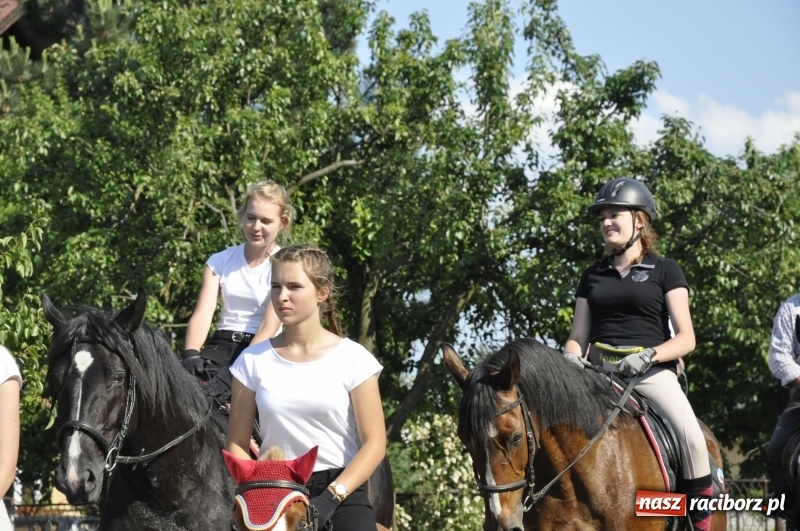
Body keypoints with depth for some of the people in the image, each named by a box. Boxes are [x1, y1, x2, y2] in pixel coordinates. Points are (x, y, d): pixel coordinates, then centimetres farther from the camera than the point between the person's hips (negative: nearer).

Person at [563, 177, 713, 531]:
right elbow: (577, 336, 17)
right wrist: (572, 355, -7)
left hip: (652, 372, -3)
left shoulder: (665, 271, 8)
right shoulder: (593, 276, 19)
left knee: (691, 436, -30)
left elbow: (686, 339, 1)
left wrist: (649, 355, -18)